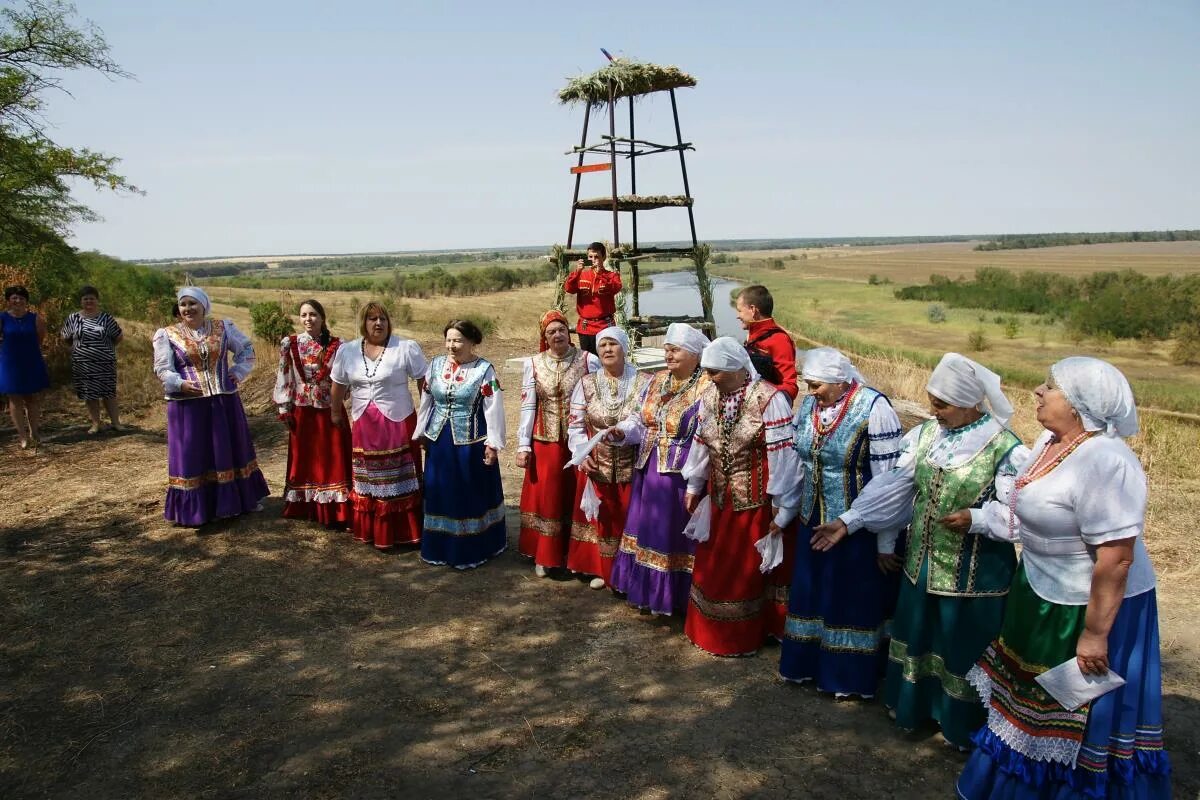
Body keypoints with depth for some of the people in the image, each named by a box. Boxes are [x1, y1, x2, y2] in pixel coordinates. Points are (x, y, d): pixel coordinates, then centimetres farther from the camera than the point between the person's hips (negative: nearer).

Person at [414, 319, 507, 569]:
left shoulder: (484, 370, -9)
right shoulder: (436, 364, 4)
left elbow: (493, 408, -9)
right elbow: (426, 401, 12)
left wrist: (493, 443, -11)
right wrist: (421, 433, 14)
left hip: (471, 442, -4)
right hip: (438, 440, 4)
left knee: (472, 494, 6)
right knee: (439, 493, 12)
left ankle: (472, 548, 20)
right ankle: (440, 546, 27)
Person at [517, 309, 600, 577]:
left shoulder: (589, 361, -4)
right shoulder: (533, 364, 2)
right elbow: (527, 406, 3)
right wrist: (523, 446, 0)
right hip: (545, 442, 1)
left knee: (575, 498, 8)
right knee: (544, 497, 6)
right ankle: (544, 555, 20)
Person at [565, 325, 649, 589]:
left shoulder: (643, 383, -6)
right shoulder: (586, 384, 1)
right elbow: (575, 424, 3)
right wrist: (582, 453, -10)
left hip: (631, 466, -2)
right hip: (596, 466, 2)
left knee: (629, 519, 8)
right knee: (600, 518, 12)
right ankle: (601, 569, 29)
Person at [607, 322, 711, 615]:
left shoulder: (707, 388, -15)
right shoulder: (656, 381, 8)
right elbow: (639, 419, 14)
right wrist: (622, 431, -7)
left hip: (681, 477, -7)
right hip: (649, 472, 7)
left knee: (675, 534, 4)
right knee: (649, 531, 16)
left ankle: (675, 596, 19)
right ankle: (647, 589, 32)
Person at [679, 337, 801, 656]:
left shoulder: (769, 400, -20)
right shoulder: (710, 396, 0)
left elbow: (782, 456, -18)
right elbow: (701, 444, 11)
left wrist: (781, 507, -15)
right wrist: (693, 487, 17)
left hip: (754, 502, -6)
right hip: (719, 498, 6)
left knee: (746, 569, 9)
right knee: (712, 565, 16)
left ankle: (741, 638, 29)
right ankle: (709, 629, 36)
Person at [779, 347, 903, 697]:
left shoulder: (874, 409, -20)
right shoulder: (808, 405, -1)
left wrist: (886, 545, -14)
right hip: (813, 523, 6)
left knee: (853, 600, 11)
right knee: (812, 594, 18)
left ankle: (850, 675, 29)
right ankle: (808, 662, 37)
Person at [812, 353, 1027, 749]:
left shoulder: (1006, 449, -17)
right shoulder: (927, 433, -3)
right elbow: (894, 485, -4)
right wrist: (848, 520, -10)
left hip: (974, 572, -5)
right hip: (923, 561, 5)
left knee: (963, 648, 13)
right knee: (919, 637, 21)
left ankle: (962, 725, 36)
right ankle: (914, 706, 44)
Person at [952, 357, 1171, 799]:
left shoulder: (1105, 463, -30)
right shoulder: (1051, 441, 0)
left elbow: (1116, 558, -29)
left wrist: (1095, 634, -25)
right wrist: (976, 518, 18)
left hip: (1089, 605, -10)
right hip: (1042, 594, 10)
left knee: (1083, 714, 11)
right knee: (1034, 698, 25)